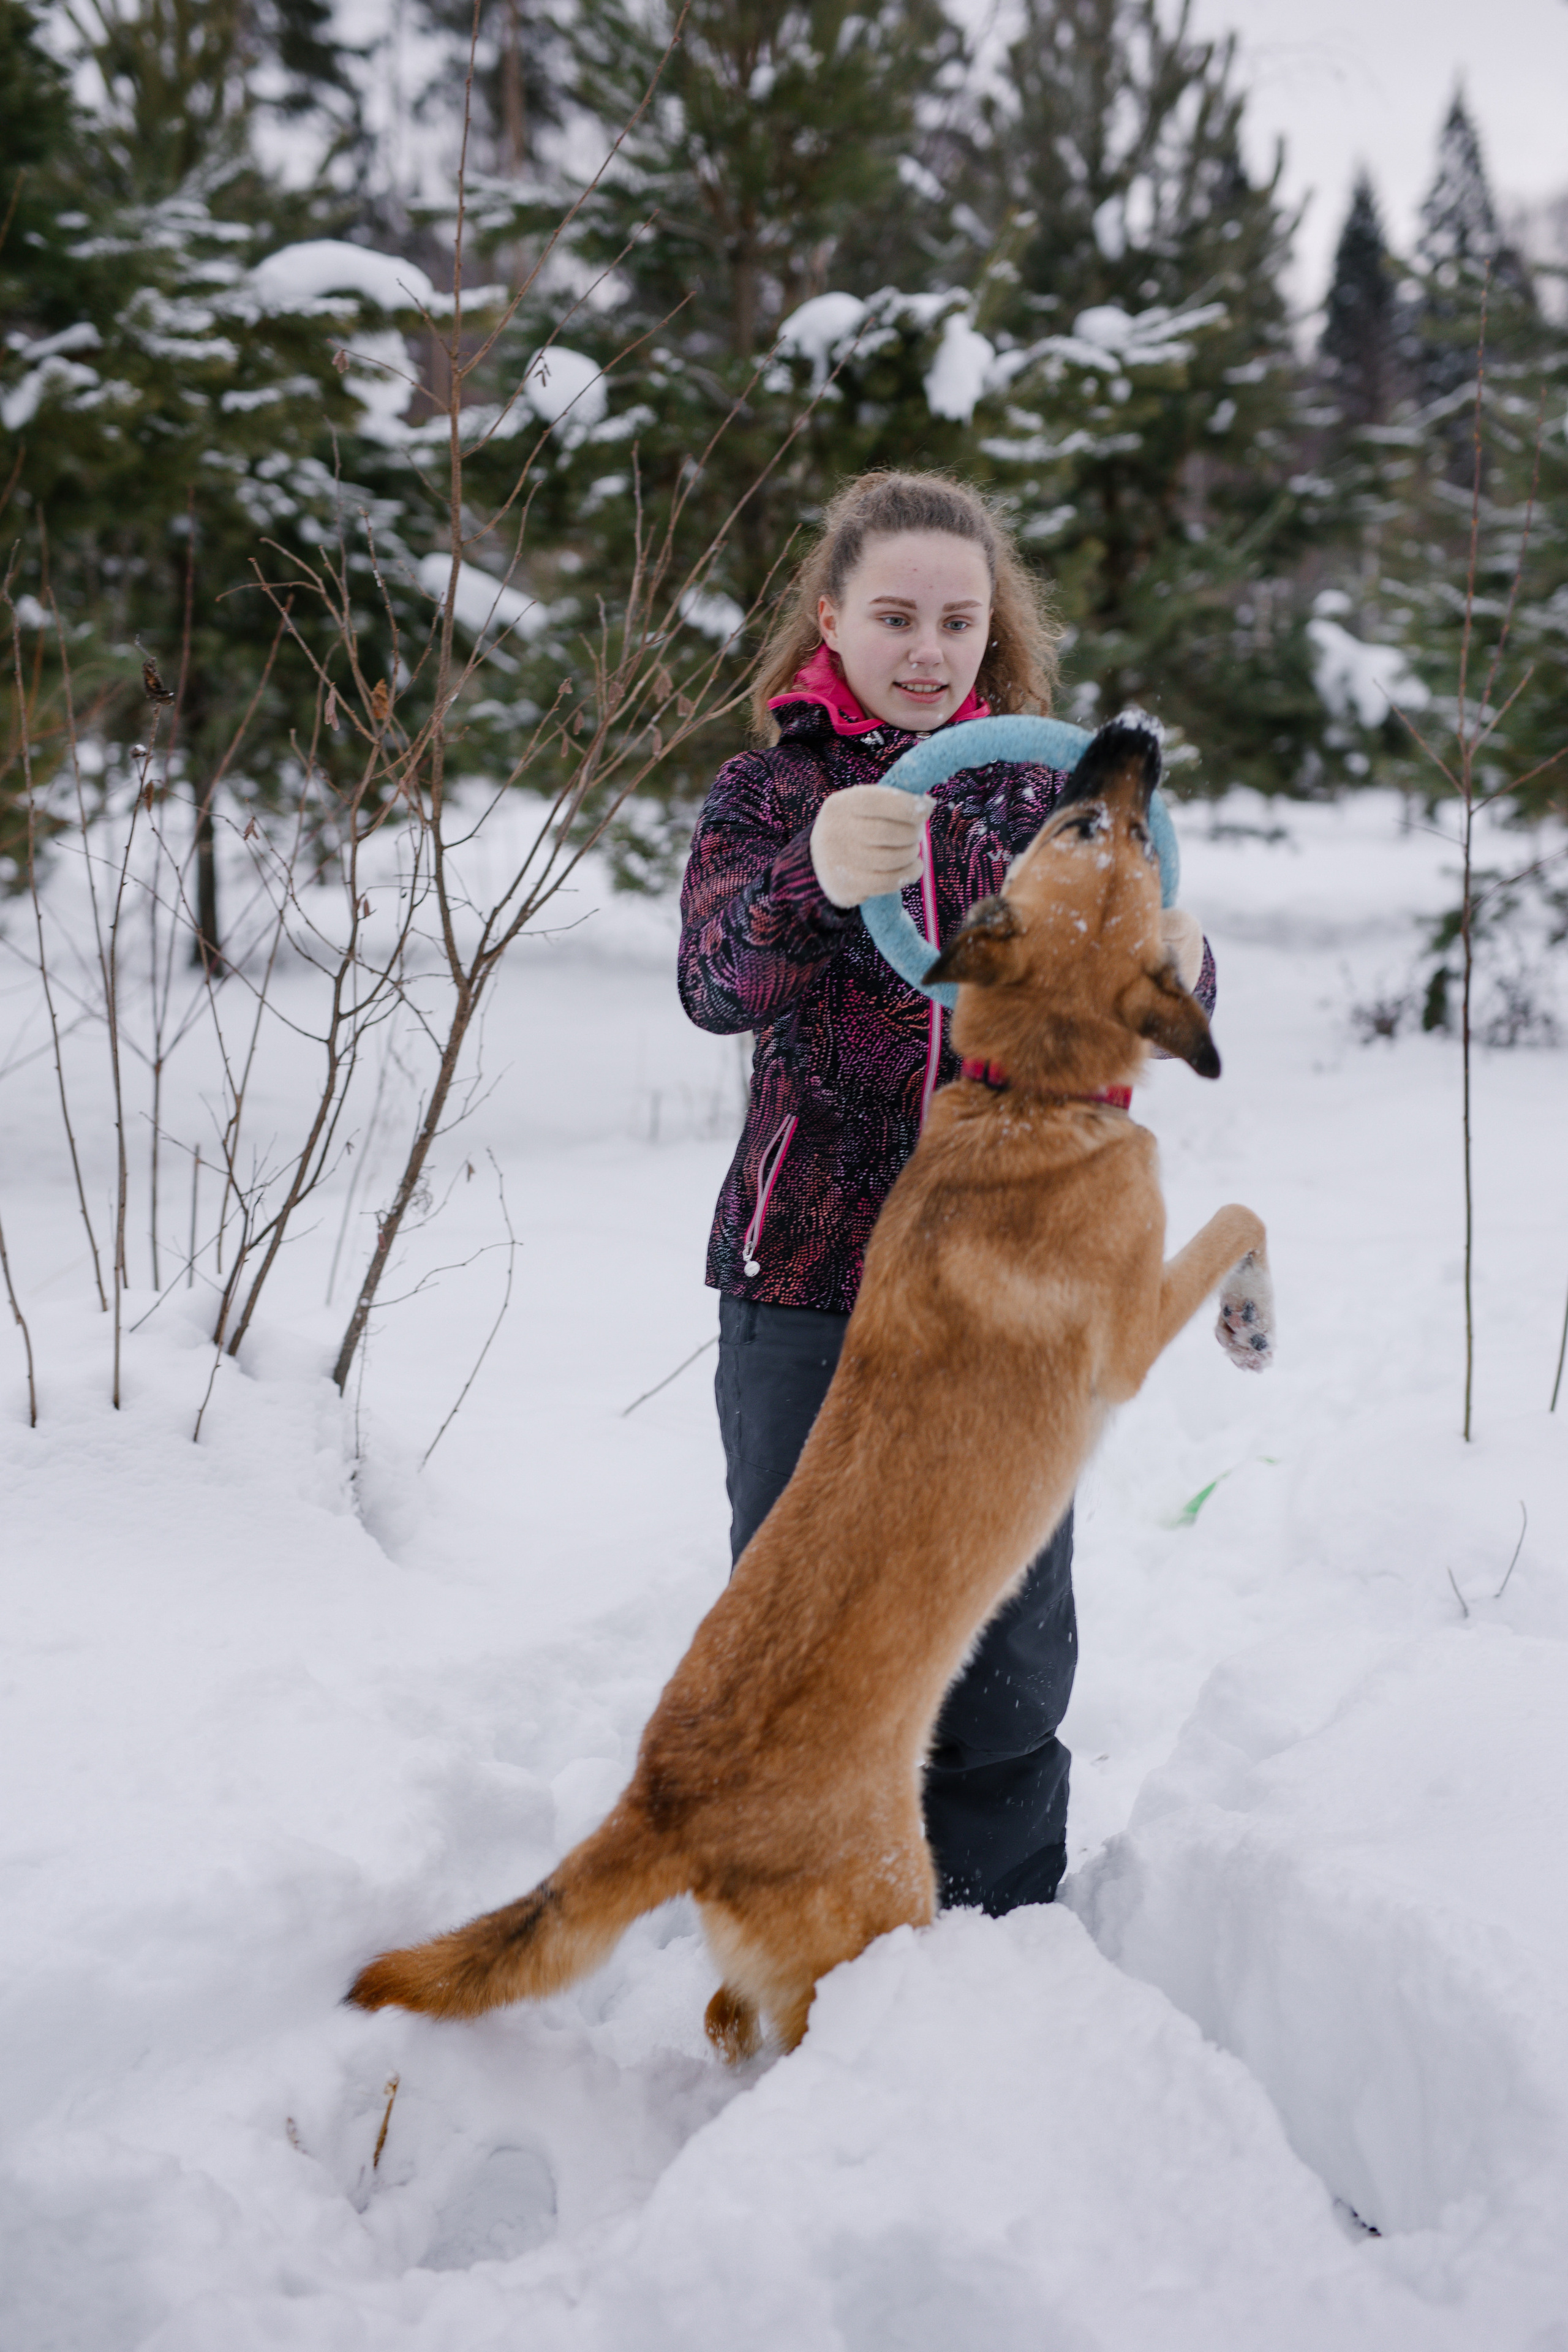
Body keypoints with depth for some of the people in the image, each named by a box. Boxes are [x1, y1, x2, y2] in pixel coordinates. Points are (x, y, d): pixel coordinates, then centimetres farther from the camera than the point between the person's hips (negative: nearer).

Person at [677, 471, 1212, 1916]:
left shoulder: (1044, 788, 7)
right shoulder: (773, 789, 1)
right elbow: (717, 983, -19)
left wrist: (1168, 965, -27)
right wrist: (815, 882, -42)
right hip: (808, 1280, -1)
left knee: (1009, 1650, 8)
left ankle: (998, 1947, 25)